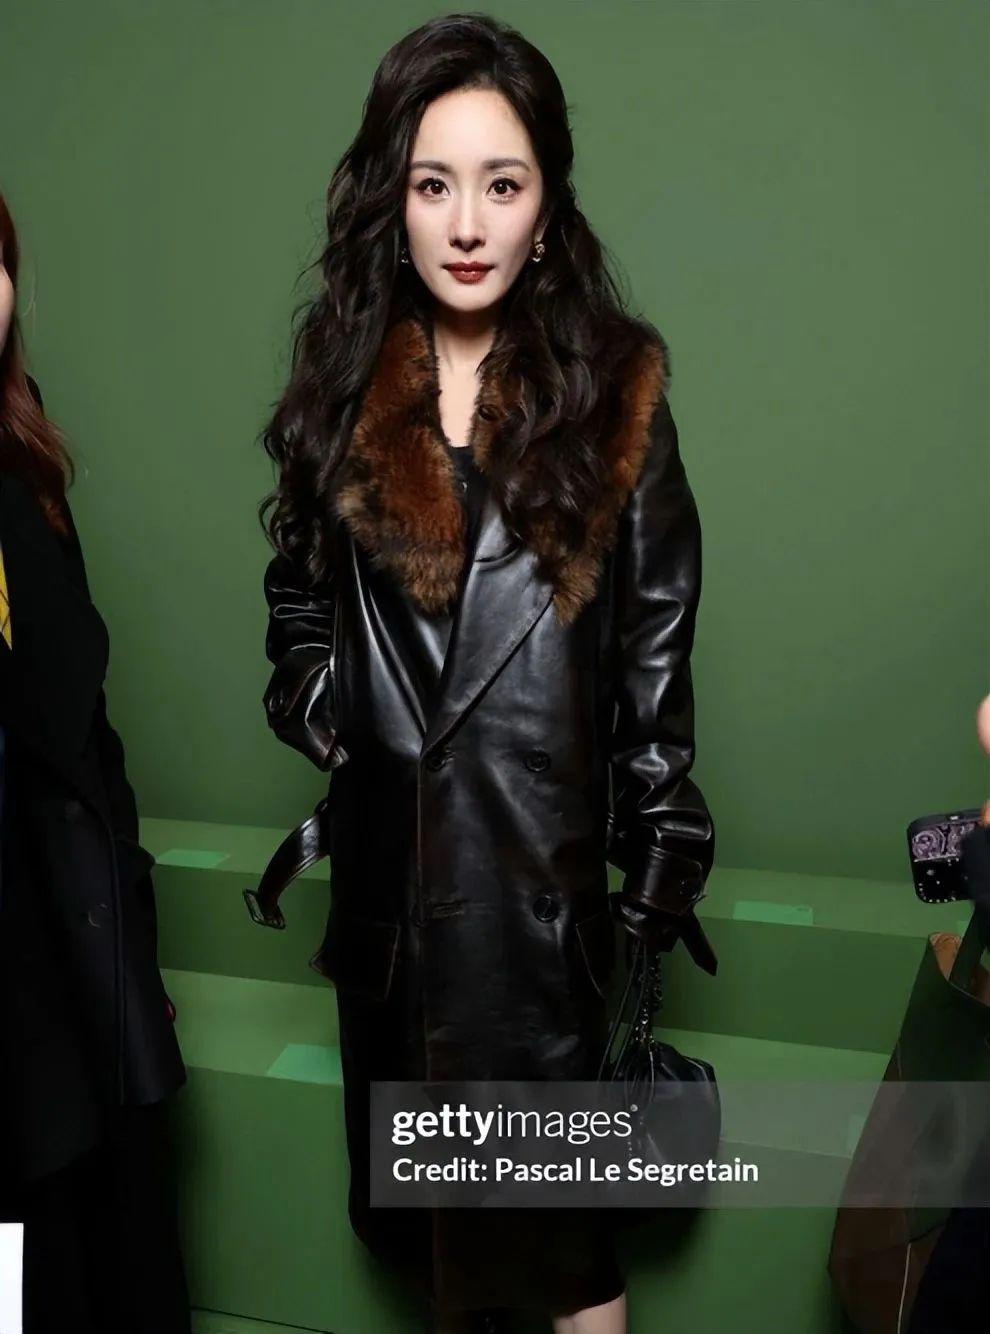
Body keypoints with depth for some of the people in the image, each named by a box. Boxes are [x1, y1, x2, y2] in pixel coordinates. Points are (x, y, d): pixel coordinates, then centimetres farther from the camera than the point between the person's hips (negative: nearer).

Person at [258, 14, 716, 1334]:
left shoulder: (613, 385, -6)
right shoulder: (342, 376, 2)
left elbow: (657, 636, -3)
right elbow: (298, 585, 13)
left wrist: (663, 848, -3)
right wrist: (319, 709, -2)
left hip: (546, 834, -3)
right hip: (388, 830, 3)